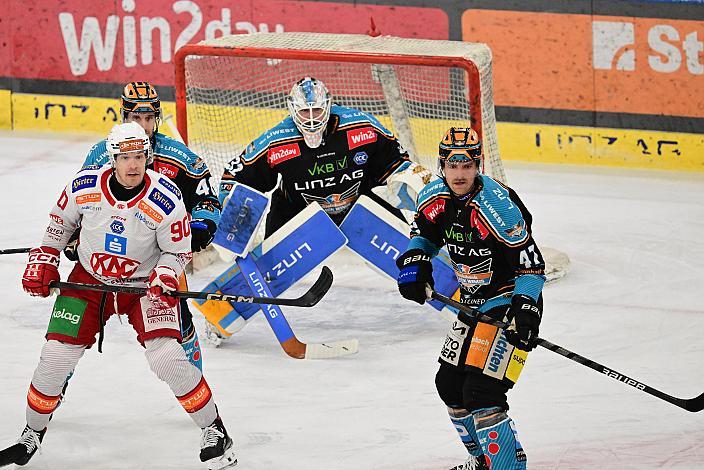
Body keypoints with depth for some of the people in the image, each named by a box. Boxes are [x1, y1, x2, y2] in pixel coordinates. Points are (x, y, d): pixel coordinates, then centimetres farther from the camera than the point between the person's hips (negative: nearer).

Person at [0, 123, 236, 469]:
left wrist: (164, 276, -26)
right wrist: (43, 262, 1)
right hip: (89, 280, 2)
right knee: (55, 356, -3)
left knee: (167, 358, -18)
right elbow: (59, 223, 6)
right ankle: (32, 435, 19)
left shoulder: (165, 200, -21)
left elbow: (178, 251, -8)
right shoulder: (84, 187, -16)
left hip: (144, 284, -2)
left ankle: (213, 430, -1)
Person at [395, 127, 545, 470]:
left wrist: (524, 309, -34)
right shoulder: (435, 197, -4)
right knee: (449, 384, 17)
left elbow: (531, 264, -24)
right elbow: (424, 233, 17)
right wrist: (414, 262, -2)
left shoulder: (497, 206, -25)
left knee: (481, 391, -21)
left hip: (509, 300, -9)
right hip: (473, 301, 9)